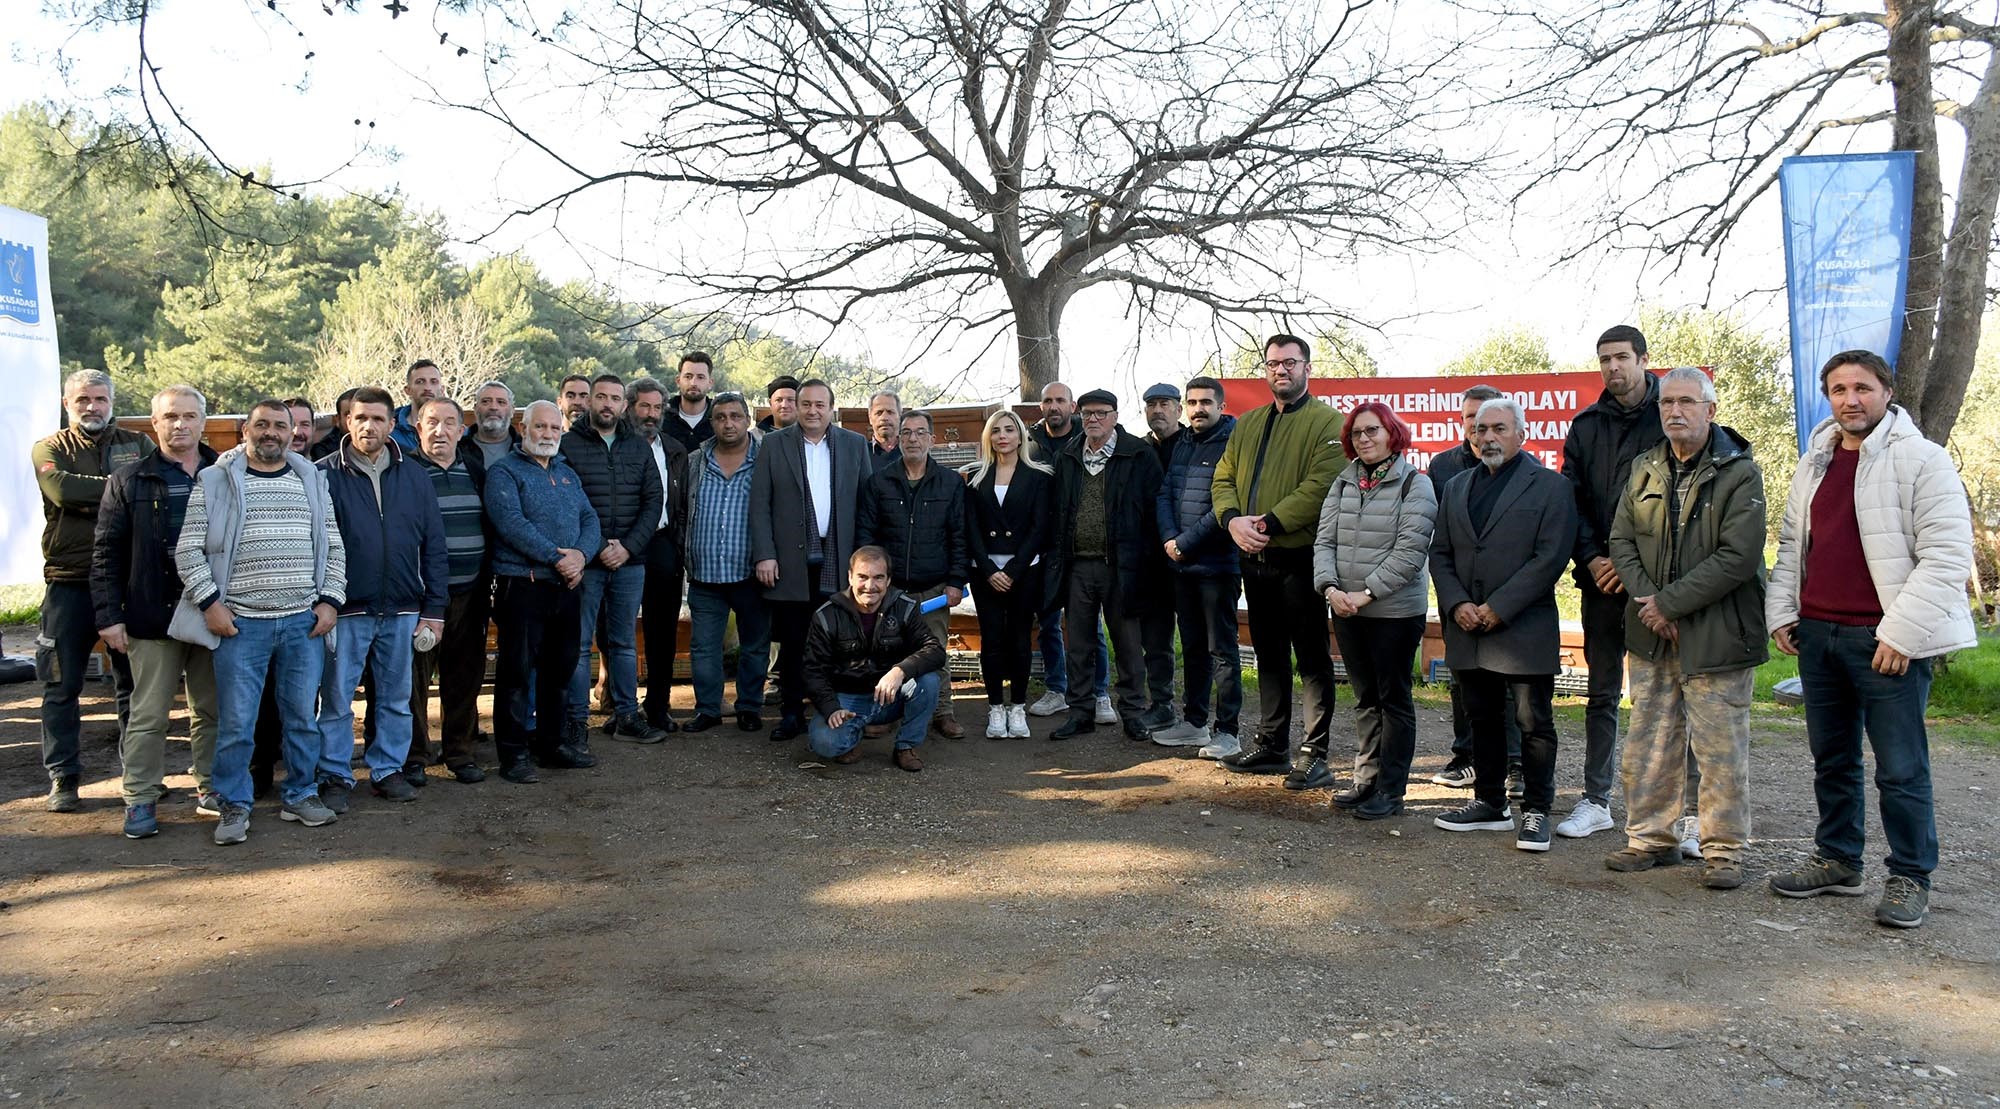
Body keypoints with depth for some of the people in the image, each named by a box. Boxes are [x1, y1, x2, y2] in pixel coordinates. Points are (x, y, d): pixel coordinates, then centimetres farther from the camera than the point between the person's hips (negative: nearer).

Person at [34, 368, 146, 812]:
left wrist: (89, 500, -17)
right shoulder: (50, 449, 6)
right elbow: (63, 490, -16)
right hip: (70, 584, -1)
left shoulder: (137, 445, 10)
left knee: (134, 681, 8)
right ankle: (63, 779, 12)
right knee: (62, 685, 3)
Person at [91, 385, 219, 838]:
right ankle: (140, 799, 11)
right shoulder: (128, 481, 4)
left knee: (212, 710, 10)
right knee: (149, 714, 2)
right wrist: (109, 616, -4)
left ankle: (210, 790, 21)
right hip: (154, 615, -1)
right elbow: (106, 554, 2)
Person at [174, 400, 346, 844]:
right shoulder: (215, 481, 3)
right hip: (240, 622, -2)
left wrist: (330, 600, 3)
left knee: (302, 715, 8)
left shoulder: (313, 480, 11)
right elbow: (188, 549, 1)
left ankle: (301, 795, 22)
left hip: (304, 621, 2)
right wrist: (210, 602, -7)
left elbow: (333, 546, 12)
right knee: (235, 721, 1)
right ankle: (234, 805, 13)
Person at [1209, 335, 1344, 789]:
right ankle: (1271, 745, 25)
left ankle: (1313, 754, 5)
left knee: (1312, 657, 0)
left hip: (1300, 557, -7)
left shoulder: (1327, 422, -6)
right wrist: (1233, 520, -9)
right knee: (1269, 653, 15)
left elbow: (1319, 487, -18)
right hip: (1255, 557, 7)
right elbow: (1223, 479, 11)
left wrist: (1268, 523, -22)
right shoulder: (1248, 424, 16)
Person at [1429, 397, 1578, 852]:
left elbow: (1550, 557, -12)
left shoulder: (1550, 486, -3)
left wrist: (1498, 608, -16)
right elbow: (1440, 553, 12)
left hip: (1524, 628, -5)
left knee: (1534, 723, 1)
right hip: (1467, 628, 5)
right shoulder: (1457, 487, 15)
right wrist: (1456, 605, -5)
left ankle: (1536, 811, 12)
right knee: (1483, 719, 14)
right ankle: (1490, 803, 25)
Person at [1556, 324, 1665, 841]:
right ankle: (1595, 800, 18)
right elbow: (1572, 500, 8)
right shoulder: (1585, 426, 11)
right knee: (1602, 694, 10)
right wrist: (1592, 559, -6)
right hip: (1601, 579, 4)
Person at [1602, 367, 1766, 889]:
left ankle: (1723, 850, 12)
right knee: (1648, 744, 11)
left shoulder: (1739, 473, -7)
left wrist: (1670, 603, -16)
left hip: (1716, 635, -5)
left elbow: (1739, 556, -16)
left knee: (1720, 748, 0)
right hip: (1651, 633, 5)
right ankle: (1651, 838, 23)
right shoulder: (1646, 469, 11)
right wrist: (1647, 602, -8)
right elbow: (1621, 540, 7)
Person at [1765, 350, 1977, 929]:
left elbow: (1948, 556, -13)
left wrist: (1901, 632, -17)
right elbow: (1791, 544, 21)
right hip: (1818, 633, 7)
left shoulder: (1922, 460, -7)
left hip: (1887, 641, -7)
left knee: (1900, 767, 0)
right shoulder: (1815, 463, 14)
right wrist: (1782, 612, 9)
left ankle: (1911, 878, 13)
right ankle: (1837, 860, 28)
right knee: (1831, 757, 15)